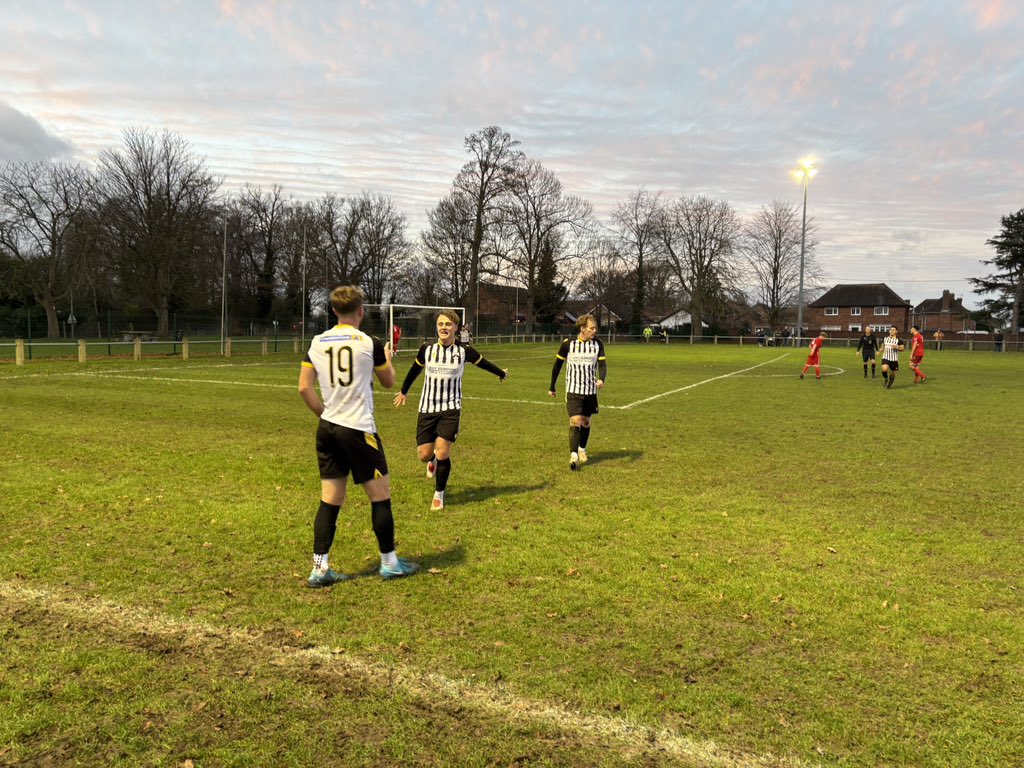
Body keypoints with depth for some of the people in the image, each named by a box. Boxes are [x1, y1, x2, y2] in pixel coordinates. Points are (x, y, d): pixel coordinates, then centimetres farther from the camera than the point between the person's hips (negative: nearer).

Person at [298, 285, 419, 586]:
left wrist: (325, 412, 16)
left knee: (330, 499, 10)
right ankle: (389, 563, 17)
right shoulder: (369, 343, -8)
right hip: (358, 430, -5)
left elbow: (304, 387, 5)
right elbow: (389, 381, 7)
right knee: (380, 495, 8)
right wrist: (387, 357, 26)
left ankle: (320, 568, 11)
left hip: (327, 429, 6)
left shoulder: (317, 343, 5)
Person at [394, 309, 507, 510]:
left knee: (442, 453, -11)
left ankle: (439, 495, 12)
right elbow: (414, 370, 16)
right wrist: (404, 391, 30)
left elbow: (483, 363, 15)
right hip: (427, 408, 2)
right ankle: (433, 460, 41)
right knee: (424, 454, 0)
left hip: (451, 409, -2)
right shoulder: (427, 348, -2)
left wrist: (501, 373, 32)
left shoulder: (464, 350, -5)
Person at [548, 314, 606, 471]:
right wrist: (552, 387, 9)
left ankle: (582, 450, 36)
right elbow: (557, 365, 4)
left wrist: (601, 379, -27)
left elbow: (602, 364, -5)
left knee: (586, 422, 14)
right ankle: (573, 456, -19)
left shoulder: (597, 344, 0)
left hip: (591, 390, 3)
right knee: (575, 421, -16)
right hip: (573, 390, -3)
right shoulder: (568, 343, -7)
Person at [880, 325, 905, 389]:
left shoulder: (899, 340, -1)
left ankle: (889, 385, 28)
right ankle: (885, 378, 7)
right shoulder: (885, 339, 9)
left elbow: (902, 349, 1)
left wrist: (896, 347, -18)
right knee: (884, 369, -24)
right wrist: (882, 349, 1)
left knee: (893, 373, 7)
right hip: (885, 357, 1)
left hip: (894, 359, -1)